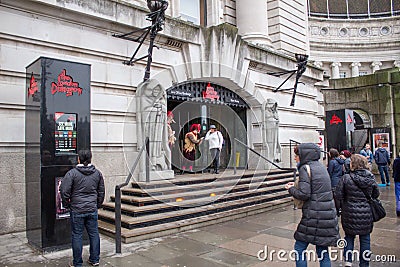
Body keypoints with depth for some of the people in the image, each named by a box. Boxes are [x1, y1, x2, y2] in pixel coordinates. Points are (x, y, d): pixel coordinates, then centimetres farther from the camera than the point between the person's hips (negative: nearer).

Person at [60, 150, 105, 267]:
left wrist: (67, 204, 4)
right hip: (92, 209, 4)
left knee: (76, 235, 7)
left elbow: (64, 191, -12)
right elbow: (101, 192, 10)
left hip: (77, 210, -4)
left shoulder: (72, 173, -10)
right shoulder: (97, 173, 4)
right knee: (94, 233, 13)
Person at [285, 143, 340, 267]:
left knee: (299, 248, 4)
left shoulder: (305, 168, -11)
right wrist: (297, 185, 16)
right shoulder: (321, 167, 13)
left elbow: (304, 194, -18)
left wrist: (291, 189, 0)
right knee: (323, 251, 14)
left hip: (314, 216, -8)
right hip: (328, 214, 8)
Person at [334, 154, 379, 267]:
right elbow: (376, 194, 10)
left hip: (350, 214, -2)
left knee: (349, 236, 16)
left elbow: (338, 196, -11)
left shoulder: (346, 178, -14)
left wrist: (339, 208, 6)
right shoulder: (371, 178, -4)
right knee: (365, 239, 14)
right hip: (366, 214, 2)